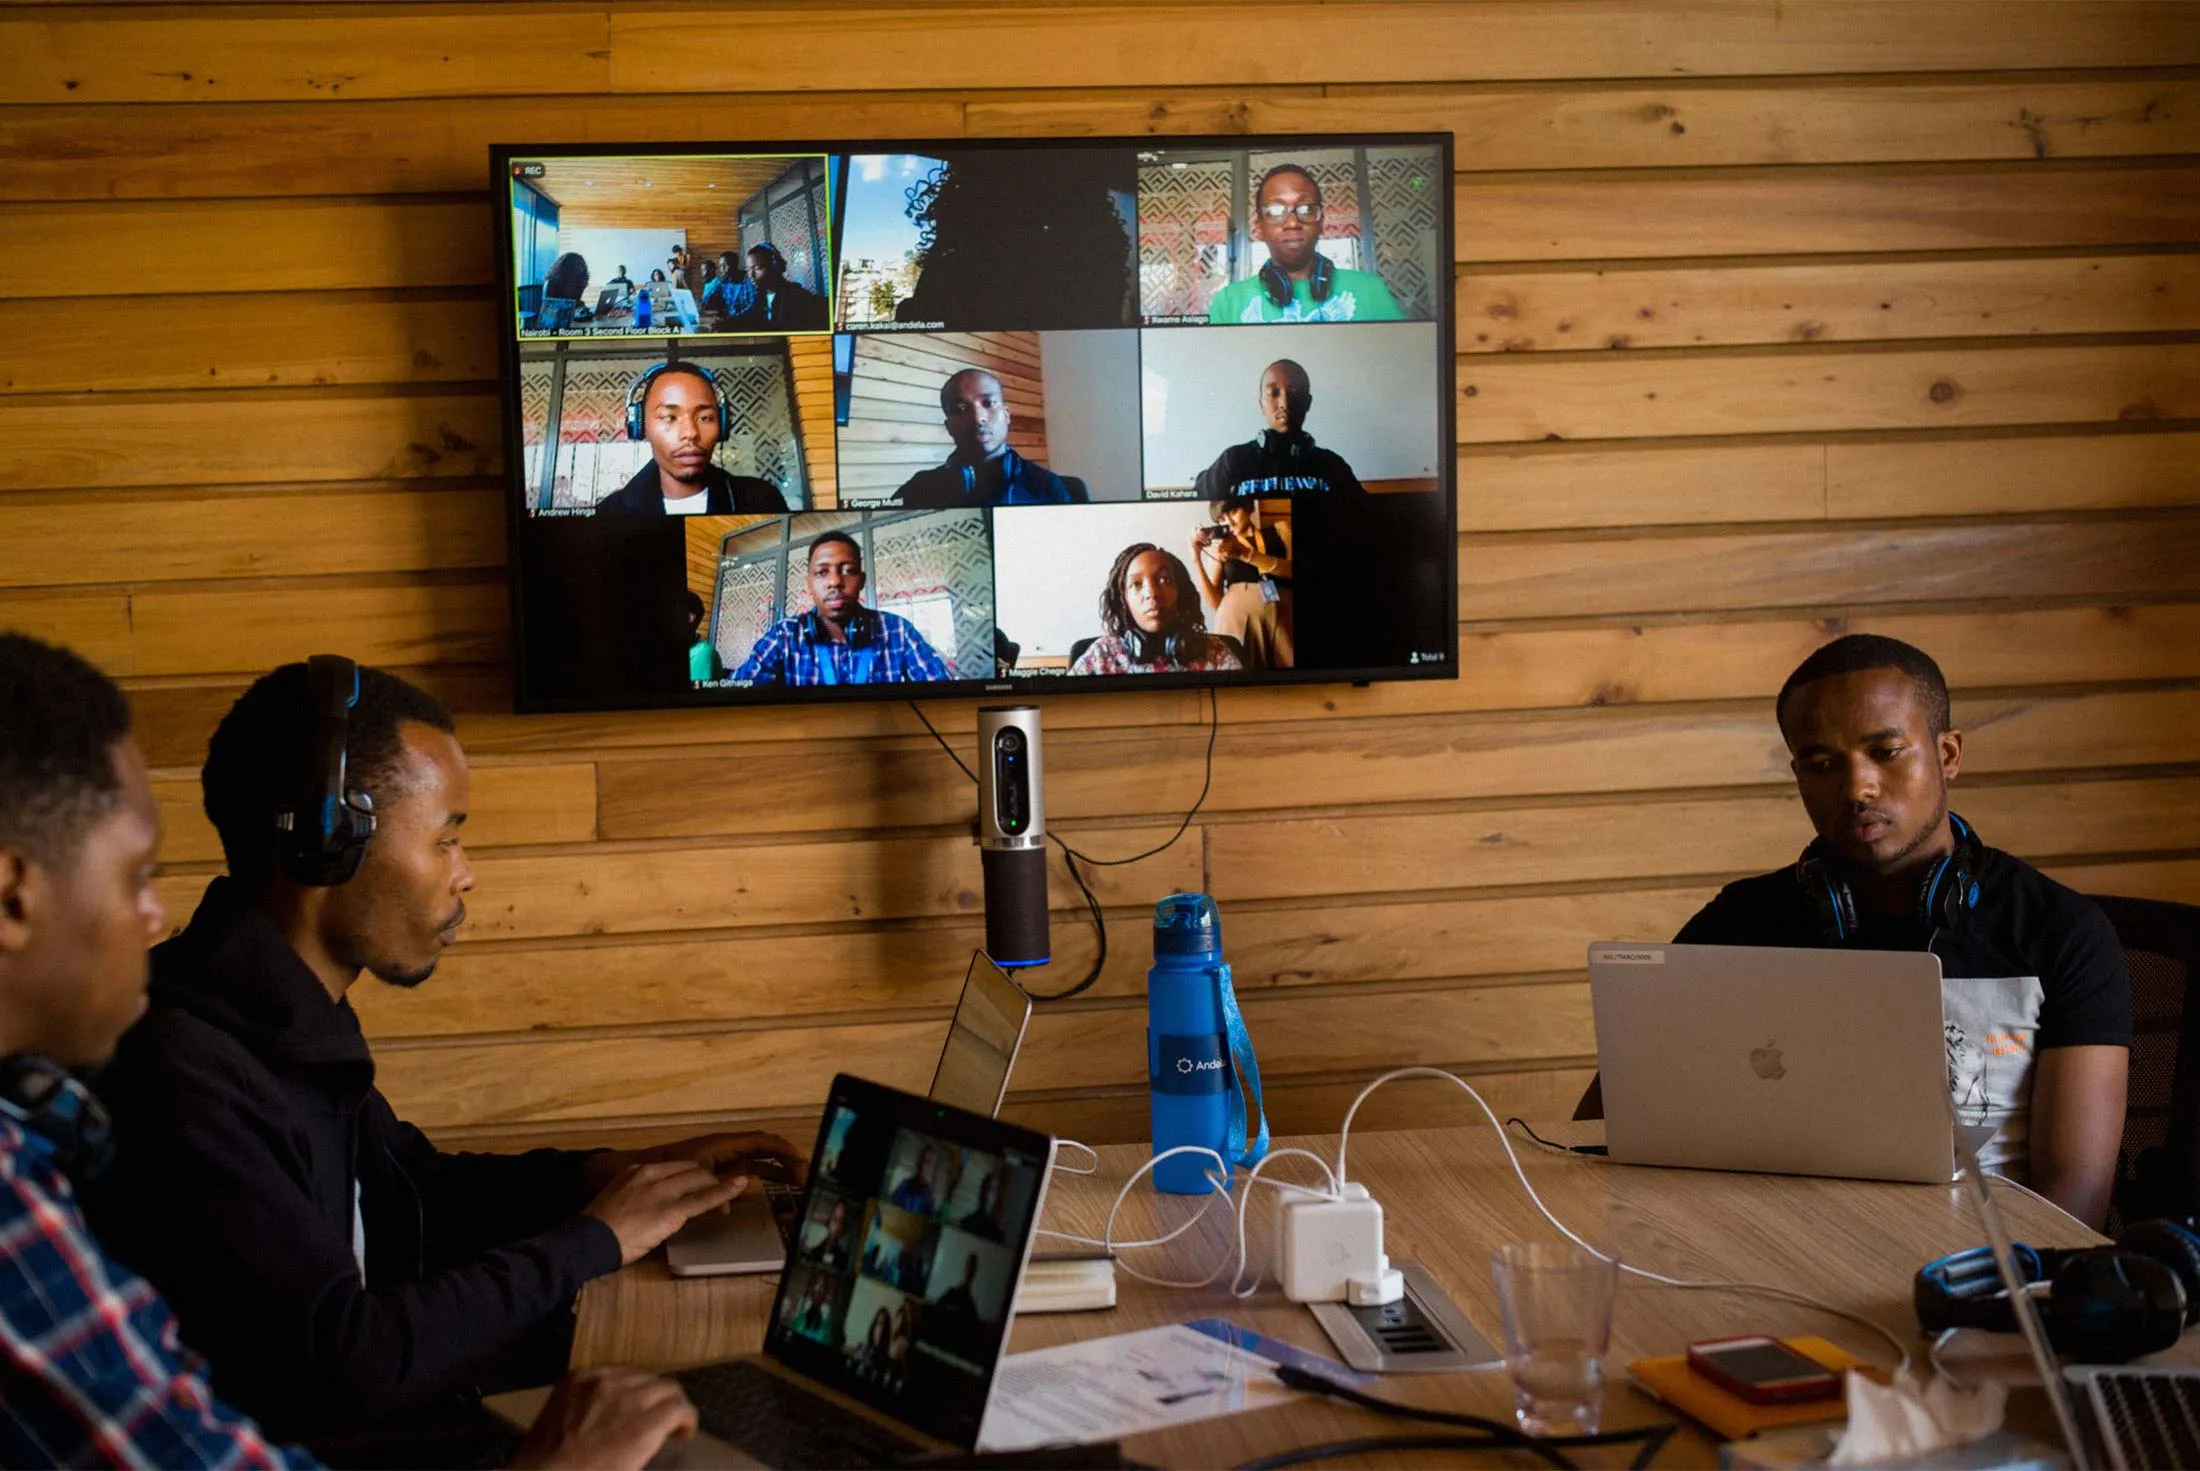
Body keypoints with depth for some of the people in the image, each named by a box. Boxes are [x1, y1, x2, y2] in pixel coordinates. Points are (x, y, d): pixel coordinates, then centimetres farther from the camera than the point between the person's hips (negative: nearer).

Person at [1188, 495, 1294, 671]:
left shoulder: (1280, 529, 16)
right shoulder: (1220, 546, 15)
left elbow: (1291, 570, -2)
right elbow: (1215, 602, 7)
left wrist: (1244, 554, -9)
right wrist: (1196, 557, 1)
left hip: (1282, 617, 0)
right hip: (1237, 619, 0)